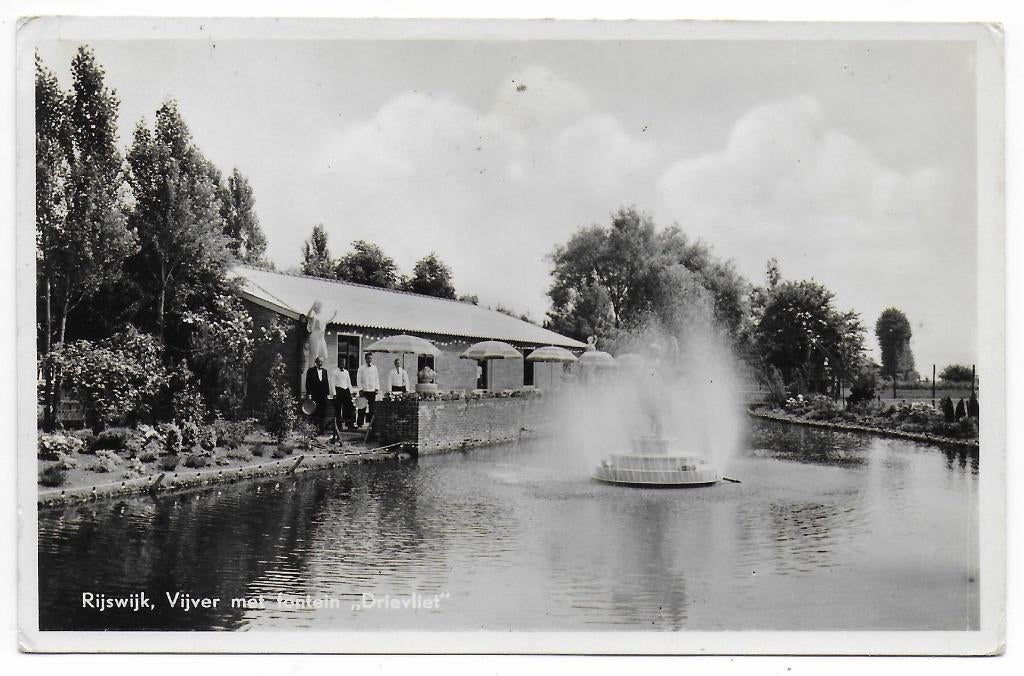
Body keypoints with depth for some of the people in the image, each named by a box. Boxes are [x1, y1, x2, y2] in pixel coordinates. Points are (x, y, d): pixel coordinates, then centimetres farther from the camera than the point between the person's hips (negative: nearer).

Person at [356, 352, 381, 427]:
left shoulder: (374, 368, 10)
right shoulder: (361, 368, 1)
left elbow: (377, 379, 13)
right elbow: (358, 379, 1)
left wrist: (377, 388, 4)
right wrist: (360, 389, -6)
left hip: (372, 391, 3)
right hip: (364, 390, -3)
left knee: (372, 408, 3)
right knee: (362, 408, -4)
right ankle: (359, 423, 0)